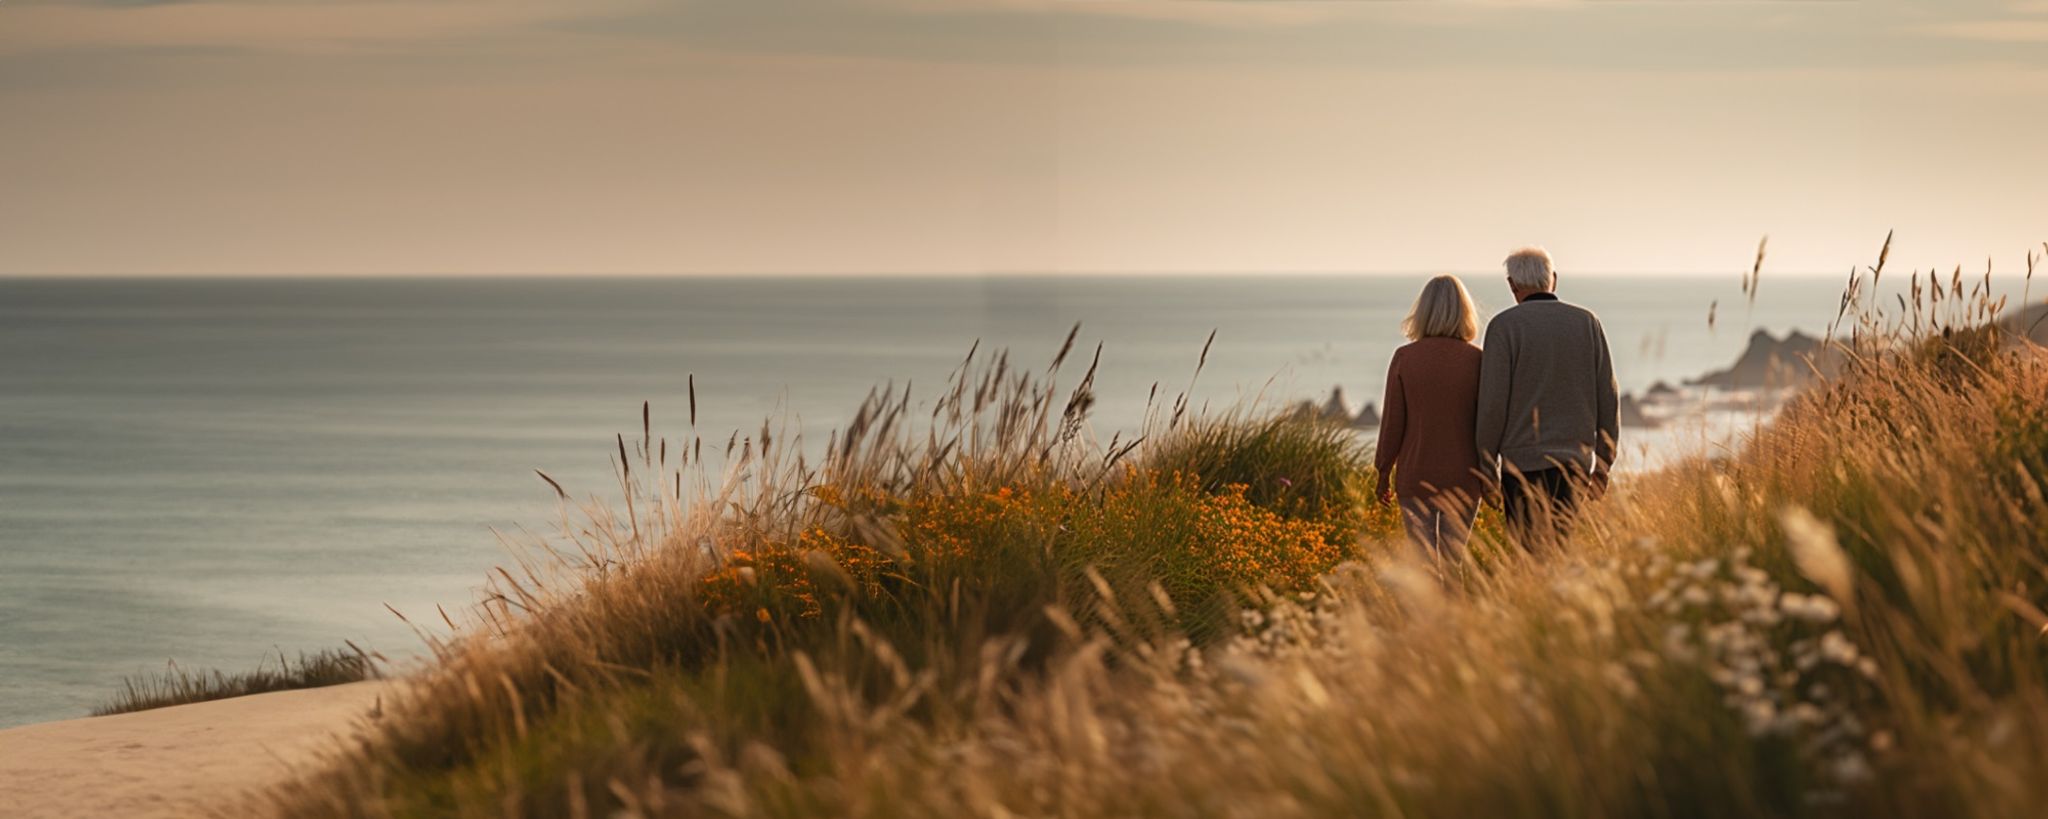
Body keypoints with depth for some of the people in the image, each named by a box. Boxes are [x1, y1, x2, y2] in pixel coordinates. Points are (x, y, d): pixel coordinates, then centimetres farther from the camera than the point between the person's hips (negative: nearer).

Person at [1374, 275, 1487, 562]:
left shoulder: (1404, 358, -6)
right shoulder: (1476, 360, -6)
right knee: (1453, 558, 13)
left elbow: (1393, 421, -3)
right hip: (1462, 476, 0)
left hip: (1416, 474, 0)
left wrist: (1384, 473, 8)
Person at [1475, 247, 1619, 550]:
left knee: (1532, 553, -2)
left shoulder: (1504, 326, -5)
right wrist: (1603, 464, 14)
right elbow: (1608, 399, 6)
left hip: (1524, 462, -4)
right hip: (1575, 460, 4)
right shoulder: (1587, 322, 6)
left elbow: (1493, 403, -8)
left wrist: (1487, 466, 0)